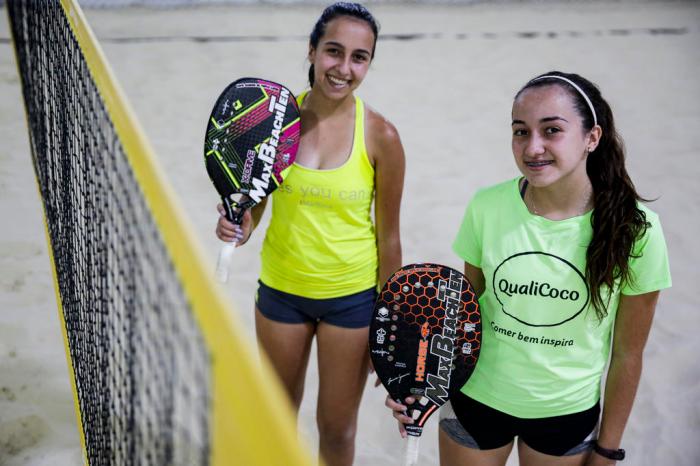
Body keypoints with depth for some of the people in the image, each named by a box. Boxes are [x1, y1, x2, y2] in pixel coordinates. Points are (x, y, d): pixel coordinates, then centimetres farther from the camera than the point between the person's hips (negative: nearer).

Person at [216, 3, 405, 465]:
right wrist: (241, 225, -19)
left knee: (337, 426, 13)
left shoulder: (381, 136, -15)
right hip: (281, 286, 3)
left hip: (352, 295, -2)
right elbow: (256, 196, 4)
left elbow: (388, 235, -7)